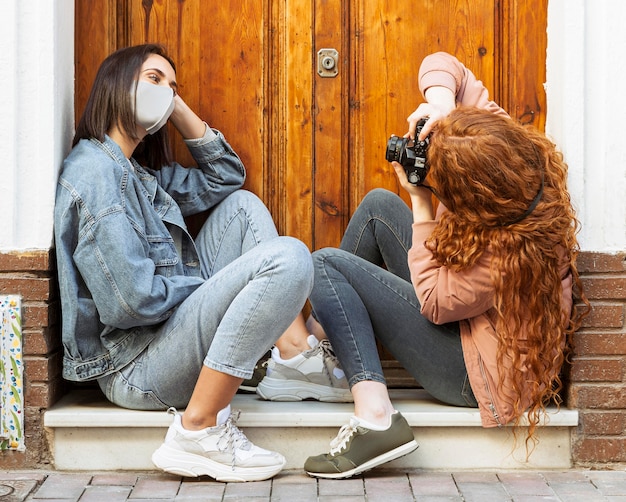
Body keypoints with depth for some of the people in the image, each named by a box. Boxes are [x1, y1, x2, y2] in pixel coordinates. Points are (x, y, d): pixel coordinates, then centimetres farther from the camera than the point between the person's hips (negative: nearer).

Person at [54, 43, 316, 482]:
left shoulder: (140, 173, 17)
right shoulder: (94, 171, -14)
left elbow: (226, 177, 25)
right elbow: (130, 300, -22)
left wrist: (180, 109, 14)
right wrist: (213, 287, -7)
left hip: (171, 327, 11)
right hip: (136, 365, -11)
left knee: (241, 204, 15)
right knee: (289, 257, -24)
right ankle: (198, 430, -21)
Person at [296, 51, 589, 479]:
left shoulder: (508, 249, -36)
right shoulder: (513, 151, -15)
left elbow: (436, 302, -22)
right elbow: (442, 64, -5)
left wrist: (421, 202, -22)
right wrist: (441, 103, -28)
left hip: (476, 373, -9)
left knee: (325, 265, -10)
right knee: (378, 205, 13)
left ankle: (376, 419, -19)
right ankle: (321, 336, 24)